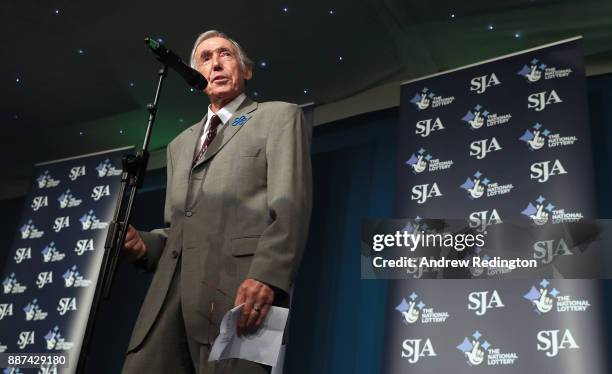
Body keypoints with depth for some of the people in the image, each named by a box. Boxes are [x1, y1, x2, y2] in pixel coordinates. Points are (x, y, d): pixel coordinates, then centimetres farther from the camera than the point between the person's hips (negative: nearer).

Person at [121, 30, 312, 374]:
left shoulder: (280, 117, 11)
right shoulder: (180, 144, 29)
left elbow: (291, 204, -4)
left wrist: (266, 277, -19)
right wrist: (143, 245, 7)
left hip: (239, 291, -5)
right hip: (171, 293, 6)